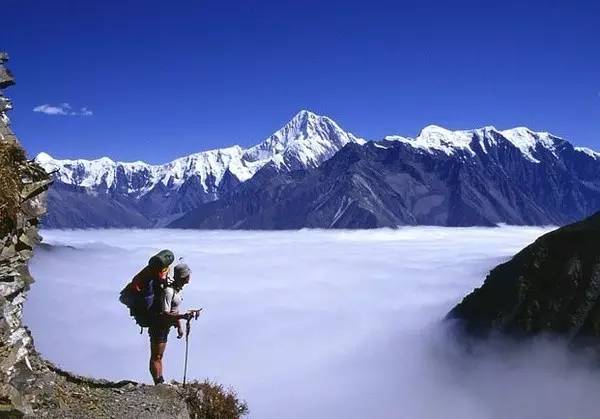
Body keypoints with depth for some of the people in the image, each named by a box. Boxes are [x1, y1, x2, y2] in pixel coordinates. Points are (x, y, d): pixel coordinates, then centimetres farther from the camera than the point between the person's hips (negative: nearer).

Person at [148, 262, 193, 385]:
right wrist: (182, 316, -37)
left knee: (159, 356, 18)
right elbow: (165, 314, -29)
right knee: (155, 357, -2)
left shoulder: (178, 289, 6)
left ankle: (161, 383, 26)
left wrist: (179, 327, 15)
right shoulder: (168, 291, -24)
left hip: (165, 327, 10)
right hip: (158, 327, -10)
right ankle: (158, 384, 0)